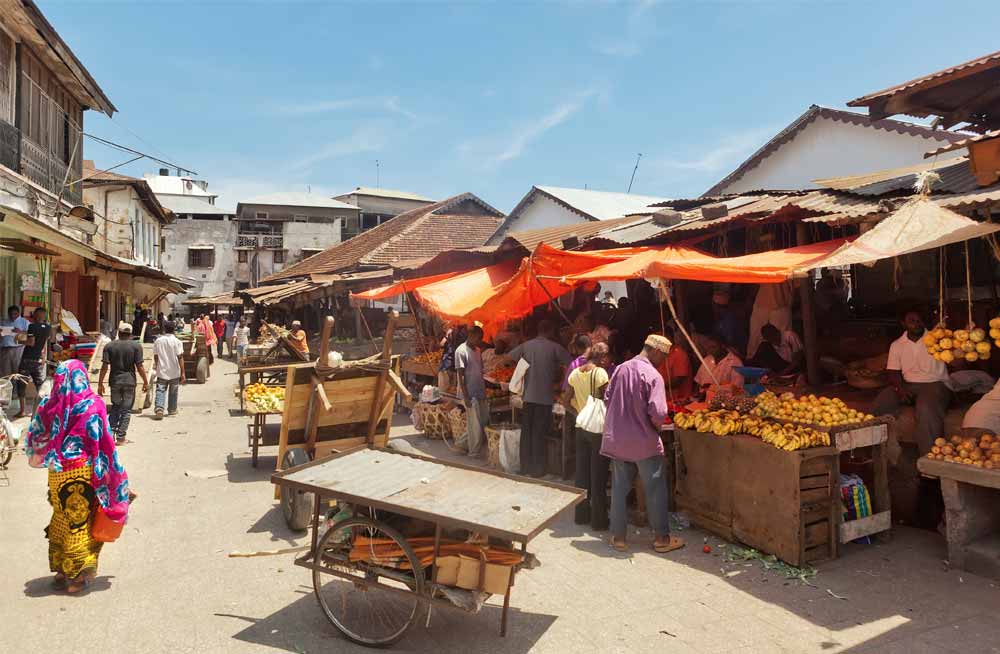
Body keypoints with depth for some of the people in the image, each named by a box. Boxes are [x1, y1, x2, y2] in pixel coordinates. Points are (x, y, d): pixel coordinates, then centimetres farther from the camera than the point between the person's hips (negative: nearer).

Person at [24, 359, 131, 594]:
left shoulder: (48, 405, -3)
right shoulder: (93, 405, -14)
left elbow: (35, 440, 3)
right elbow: (103, 442, -12)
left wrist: (47, 457, 18)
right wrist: (106, 470, -3)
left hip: (56, 474, 3)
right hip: (84, 472, -3)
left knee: (61, 520, 17)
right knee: (81, 522, 9)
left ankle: (61, 570, 27)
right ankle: (79, 574, 18)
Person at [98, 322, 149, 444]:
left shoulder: (109, 346, 2)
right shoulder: (136, 346, -3)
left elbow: (105, 366, -3)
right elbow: (139, 366, -6)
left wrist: (100, 383, 4)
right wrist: (146, 382, 2)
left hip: (115, 381, 2)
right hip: (130, 381, -2)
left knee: (115, 407, 19)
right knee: (126, 409, 5)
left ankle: (111, 432, 8)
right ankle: (121, 437, 4)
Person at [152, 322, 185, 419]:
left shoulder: (158, 341, -1)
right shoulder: (177, 342, -9)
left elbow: (155, 356, 6)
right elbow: (180, 358, -12)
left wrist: (156, 366, 25)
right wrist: (183, 373, -10)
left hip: (162, 371, 1)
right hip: (174, 372, -1)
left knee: (160, 391, 1)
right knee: (173, 392, 14)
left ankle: (159, 408, -18)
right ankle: (172, 410, 25)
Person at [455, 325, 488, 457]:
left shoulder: (478, 350, 12)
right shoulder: (461, 351, -12)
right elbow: (460, 375, -14)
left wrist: (485, 390, 14)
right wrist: (466, 396, -17)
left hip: (481, 392, 8)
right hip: (470, 394, -8)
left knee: (485, 421, 10)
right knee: (475, 425, -3)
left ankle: (462, 443, 22)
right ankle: (475, 452, 11)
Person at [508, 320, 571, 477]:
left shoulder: (526, 345, 5)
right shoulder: (554, 347, -6)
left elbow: (509, 357, 12)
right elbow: (571, 362, -3)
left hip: (528, 396, 4)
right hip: (544, 397, -4)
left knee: (526, 433, 11)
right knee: (539, 434, 3)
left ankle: (525, 467, 19)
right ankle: (536, 470, 10)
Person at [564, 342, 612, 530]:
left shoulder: (575, 373, 4)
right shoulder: (600, 373, -15)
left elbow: (566, 401, 8)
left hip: (581, 428, 6)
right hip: (598, 428, -6)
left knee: (582, 473, 15)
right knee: (598, 475, 4)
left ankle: (581, 514, 26)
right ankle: (599, 520, 13)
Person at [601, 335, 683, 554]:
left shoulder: (621, 369, 1)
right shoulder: (653, 375, -17)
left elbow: (607, 398, 6)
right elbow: (658, 413, -21)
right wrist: (656, 426, 0)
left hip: (617, 439, 5)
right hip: (645, 442, -5)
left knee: (619, 489, 13)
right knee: (655, 491, 9)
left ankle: (618, 537, 20)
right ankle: (662, 538, 19)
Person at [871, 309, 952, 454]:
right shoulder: (897, 345, 14)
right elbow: (893, 372, 9)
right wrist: (899, 388, -14)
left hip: (935, 383, -3)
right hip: (907, 385, 3)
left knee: (926, 408, -37)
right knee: (879, 405, -24)